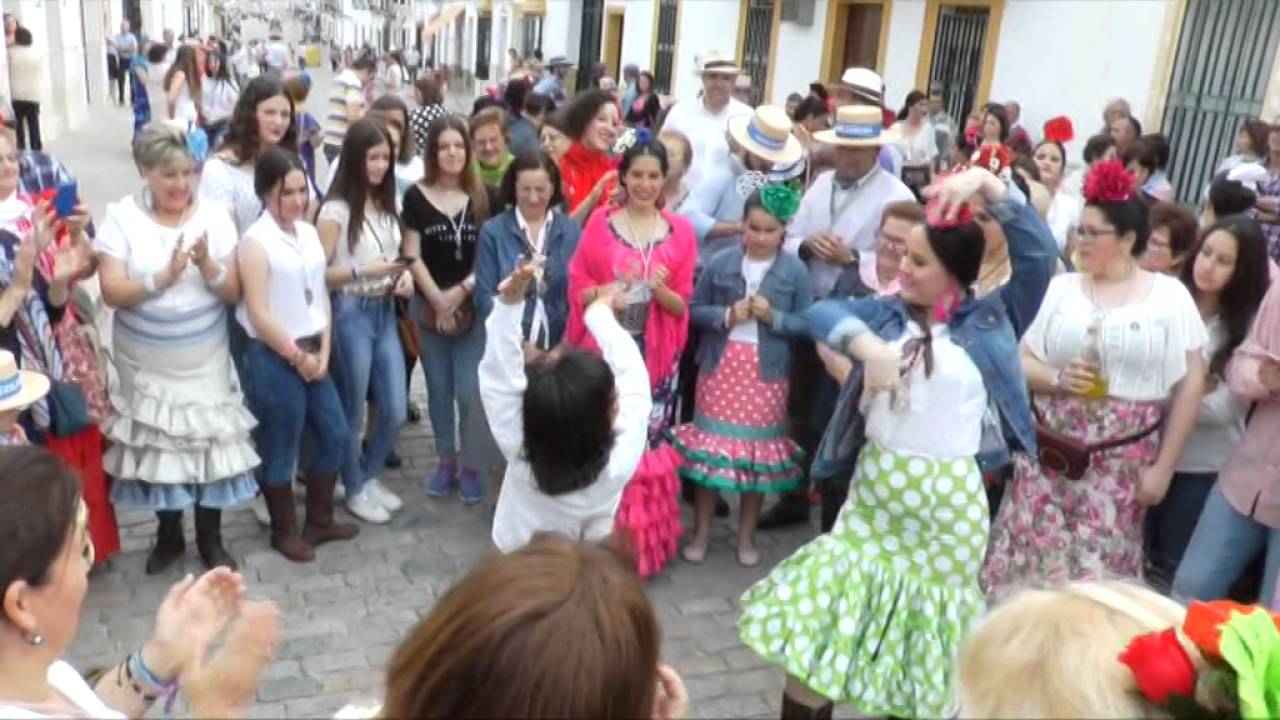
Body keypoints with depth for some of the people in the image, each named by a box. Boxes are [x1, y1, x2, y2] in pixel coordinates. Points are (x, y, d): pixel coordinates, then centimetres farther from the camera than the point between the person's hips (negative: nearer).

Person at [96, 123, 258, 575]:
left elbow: (234, 293, -5)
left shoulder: (214, 216, -5)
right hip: (145, 364, 0)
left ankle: (211, 539, 23)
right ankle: (168, 535, 31)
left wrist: (208, 266, -24)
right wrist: (163, 276, -27)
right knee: (157, 447, 9)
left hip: (204, 361, 1)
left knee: (210, 443, 4)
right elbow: (111, 292, -14)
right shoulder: (122, 217, -8)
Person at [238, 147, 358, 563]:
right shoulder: (256, 242, -13)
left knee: (336, 436, 14)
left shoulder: (309, 233, 7)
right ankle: (284, 531, 25)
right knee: (281, 450, 6)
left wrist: (322, 352, 0)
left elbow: (321, 295, 9)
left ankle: (319, 521, 32)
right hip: (274, 359, -7)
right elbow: (259, 315, -16)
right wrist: (297, 357, -10)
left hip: (314, 354, 7)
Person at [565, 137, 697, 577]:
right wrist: (604, 293, -19)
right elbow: (577, 288, 1)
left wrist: (660, 290, -16)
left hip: (654, 355, 1)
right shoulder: (600, 223, 2)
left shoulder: (680, 231, 3)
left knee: (645, 443, 4)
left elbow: (681, 306, 4)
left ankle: (639, 541, 20)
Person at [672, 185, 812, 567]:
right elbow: (694, 310, 1)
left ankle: (746, 535, 25)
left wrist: (773, 317, -17)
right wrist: (726, 316, -15)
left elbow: (807, 324, -1)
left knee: (758, 451, 8)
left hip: (767, 372, 0)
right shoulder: (719, 263, -2)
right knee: (710, 447, 6)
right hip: (719, 366, 0)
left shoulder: (795, 270, -3)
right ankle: (701, 532, 21)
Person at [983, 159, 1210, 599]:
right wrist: (1057, 379, -16)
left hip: (1120, 461, -1)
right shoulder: (1061, 288, 5)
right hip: (1049, 452, 2)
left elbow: (1190, 384, 1)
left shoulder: (1169, 296, 0)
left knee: (1097, 570, 2)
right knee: (1027, 559, 4)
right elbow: (1019, 360, 6)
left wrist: (1163, 466, -2)